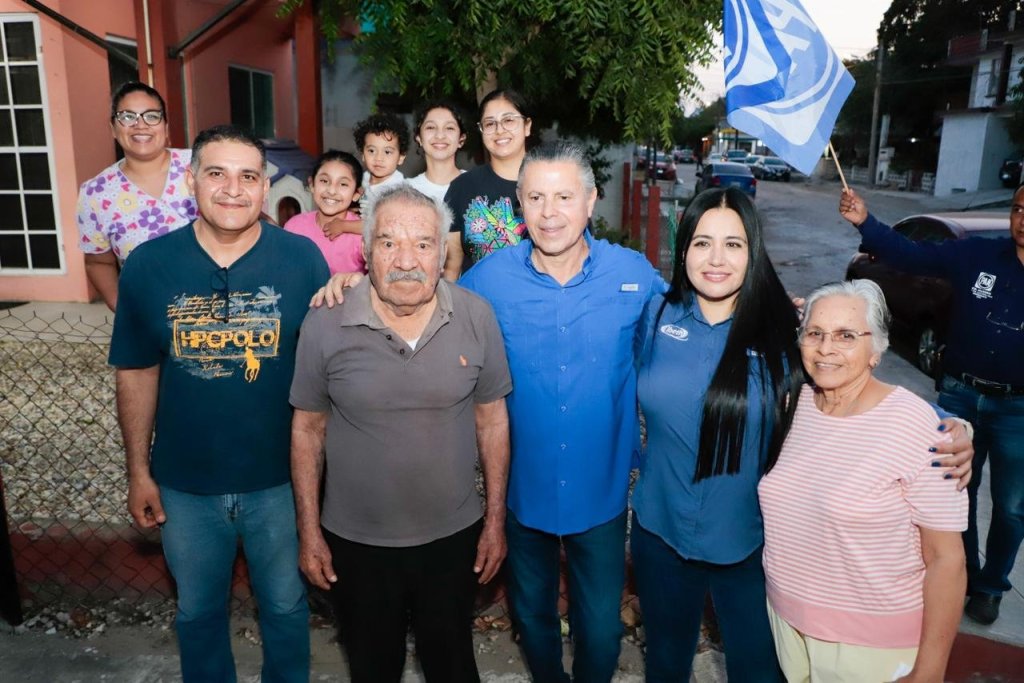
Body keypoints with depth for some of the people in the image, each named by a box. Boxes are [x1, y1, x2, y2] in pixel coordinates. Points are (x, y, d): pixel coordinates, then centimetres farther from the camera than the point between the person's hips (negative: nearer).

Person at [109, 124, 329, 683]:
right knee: (198, 610, 24)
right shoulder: (148, 265, -7)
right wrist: (138, 471, 3)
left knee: (285, 604, 20)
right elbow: (137, 373, 1)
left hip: (279, 478, -1)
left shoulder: (303, 259, -12)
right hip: (185, 484, 2)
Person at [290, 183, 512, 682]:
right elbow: (307, 430, -3)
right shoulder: (324, 325, -13)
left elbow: (492, 419, -2)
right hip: (356, 542, 0)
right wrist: (309, 532, 0)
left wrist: (495, 519, 1)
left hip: (454, 536, 1)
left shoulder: (477, 318, -10)